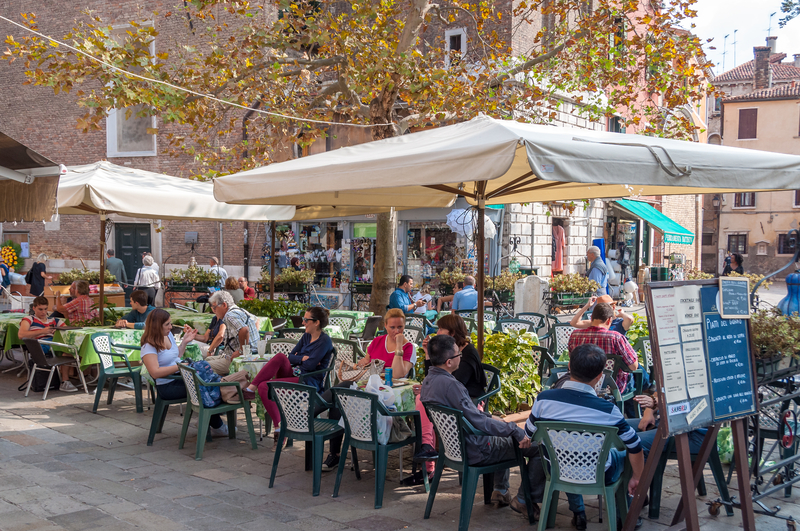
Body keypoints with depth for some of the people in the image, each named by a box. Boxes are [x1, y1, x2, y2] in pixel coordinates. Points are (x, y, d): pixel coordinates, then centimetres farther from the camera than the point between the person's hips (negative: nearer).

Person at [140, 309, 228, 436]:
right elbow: (155, 372, -23)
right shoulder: (148, 346, -12)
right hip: (167, 386, -8)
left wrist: (185, 342, 19)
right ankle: (217, 426, -5)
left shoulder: (168, 335, 14)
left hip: (181, 378, 8)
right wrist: (180, 366, -23)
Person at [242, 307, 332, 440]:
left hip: (309, 382, -8)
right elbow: (290, 357, 12)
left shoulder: (325, 341, -8)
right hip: (295, 374, 8)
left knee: (264, 387, -24)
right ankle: (250, 389, -22)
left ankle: (279, 426, -15)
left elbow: (310, 366, -16)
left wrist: (296, 359, 1)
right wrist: (302, 358, -7)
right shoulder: (306, 336, 17)